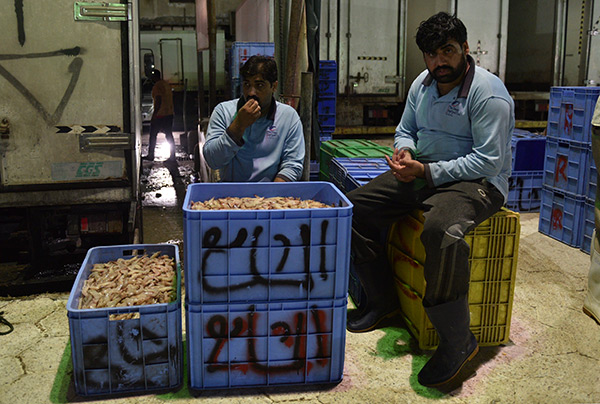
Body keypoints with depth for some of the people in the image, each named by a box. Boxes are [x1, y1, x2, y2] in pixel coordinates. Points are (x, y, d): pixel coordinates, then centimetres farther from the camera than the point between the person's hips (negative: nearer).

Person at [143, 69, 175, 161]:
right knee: (169, 135, 8)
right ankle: (172, 156, 7)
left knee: (153, 135, 5)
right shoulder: (167, 83, 12)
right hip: (169, 114, 8)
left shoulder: (157, 86, -15)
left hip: (160, 115, -8)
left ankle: (151, 155, 12)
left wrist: (154, 115, -19)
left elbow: (158, 101, -21)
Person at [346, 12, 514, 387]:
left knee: (442, 231, -40)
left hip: (478, 182, -8)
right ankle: (383, 301, 10)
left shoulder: (488, 93, -15)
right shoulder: (422, 84, 9)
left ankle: (458, 340, -22)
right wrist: (404, 150, -5)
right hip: (423, 173, 8)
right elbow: (405, 129, 21)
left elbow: (488, 160, -20)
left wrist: (427, 171, -24)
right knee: (355, 206, -4)